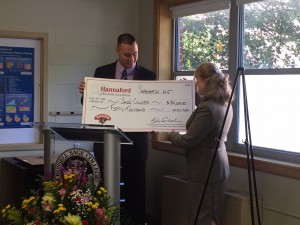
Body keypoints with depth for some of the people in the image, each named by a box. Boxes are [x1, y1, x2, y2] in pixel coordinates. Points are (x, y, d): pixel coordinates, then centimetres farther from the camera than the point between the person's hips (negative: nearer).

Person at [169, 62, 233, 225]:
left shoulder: (207, 109, -25)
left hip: (205, 172, -10)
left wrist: (171, 135, 2)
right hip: (216, 169, 10)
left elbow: (187, 141, -20)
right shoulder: (224, 104, 5)